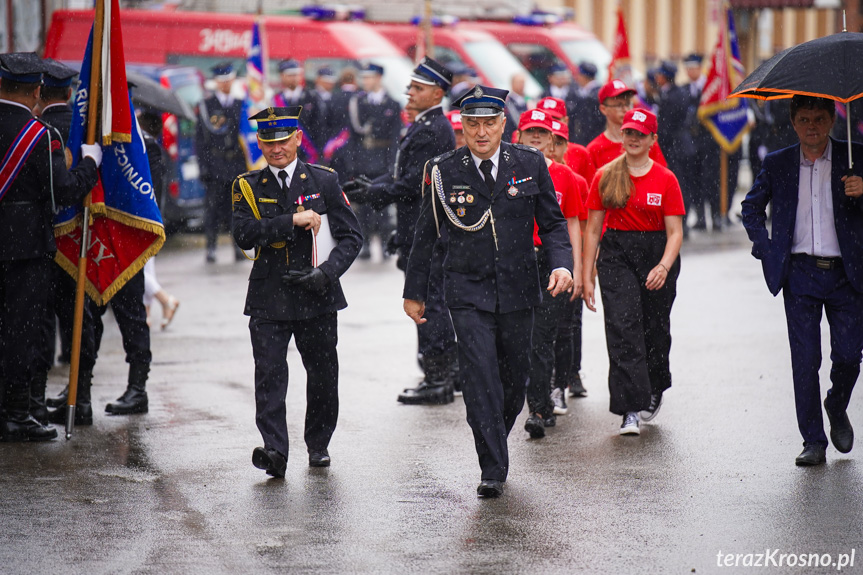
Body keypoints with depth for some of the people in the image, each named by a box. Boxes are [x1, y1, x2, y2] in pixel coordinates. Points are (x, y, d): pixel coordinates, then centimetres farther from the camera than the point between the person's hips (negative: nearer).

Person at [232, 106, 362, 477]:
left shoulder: (324, 181, 5)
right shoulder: (247, 186, 6)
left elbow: (351, 236, 3)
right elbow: (244, 234, -10)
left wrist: (327, 272, -13)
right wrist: (294, 220, -18)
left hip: (316, 297, 1)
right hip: (268, 299, 0)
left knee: (322, 375, 8)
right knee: (269, 374, -11)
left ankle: (319, 445, 26)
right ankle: (274, 450, -14)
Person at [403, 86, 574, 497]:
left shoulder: (529, 164, 2)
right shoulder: (443, 171, -2)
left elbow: (552, 223, 8)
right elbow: (426, 236, 7)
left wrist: (561, 263, -11)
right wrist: (414, 292, 11)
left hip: (518, 291, 2)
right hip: (467, 290, -2)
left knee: (515, 378, 10)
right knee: (480, 378, -12)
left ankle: (495, 444, 35)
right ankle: (493, 470, -8)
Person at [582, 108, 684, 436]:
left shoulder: (665, 180, 0)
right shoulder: (605, 177, 3)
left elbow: (675, 232, -2)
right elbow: (592, 229, 6)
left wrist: (664, 267, -20)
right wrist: (587, 276, 2)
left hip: (658, 253, 0)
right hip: (616, 255, 0)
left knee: (655, 329, 10)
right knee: (622, 329, -13)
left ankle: (654, 390, 39)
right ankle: (631, 411, -14)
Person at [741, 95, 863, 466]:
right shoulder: (778, 164, 7)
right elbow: (752, 206, 21)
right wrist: (766, 249, 7)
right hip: (800, 275, 1)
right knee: (805, 359, -2)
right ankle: (813, 442, 6)